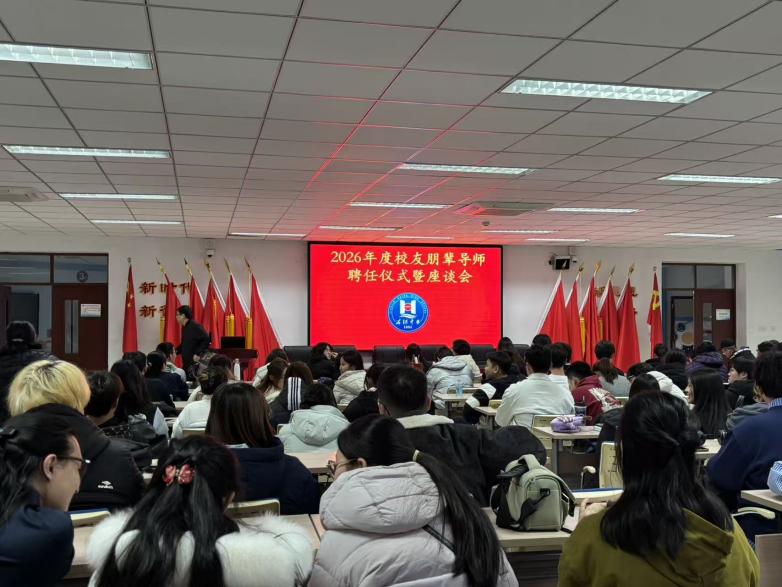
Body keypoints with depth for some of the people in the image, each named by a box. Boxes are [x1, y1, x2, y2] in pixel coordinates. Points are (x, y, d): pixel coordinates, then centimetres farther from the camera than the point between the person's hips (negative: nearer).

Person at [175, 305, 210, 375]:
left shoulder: (195, 326, -14)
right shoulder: (185, 327, 15)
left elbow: (207, 339, -23)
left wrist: (198, 354, -23)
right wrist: (176, 351, 11)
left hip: (195, 364, -9)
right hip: (187, 364, 9)